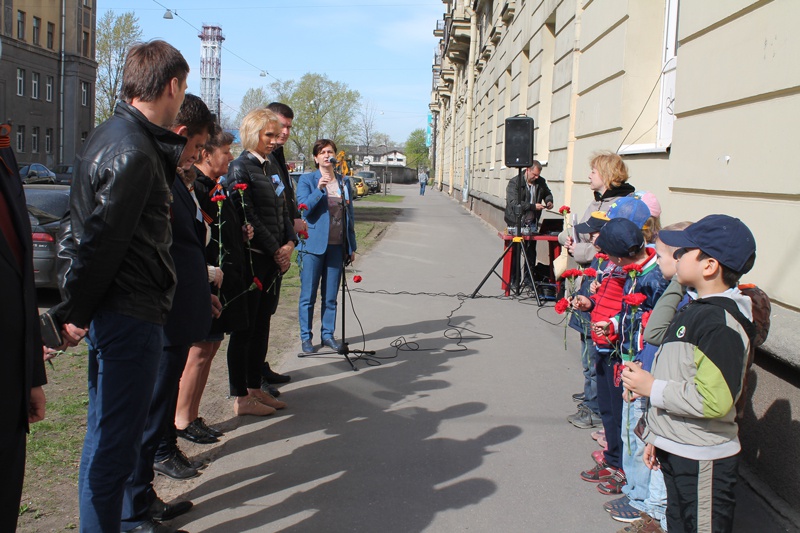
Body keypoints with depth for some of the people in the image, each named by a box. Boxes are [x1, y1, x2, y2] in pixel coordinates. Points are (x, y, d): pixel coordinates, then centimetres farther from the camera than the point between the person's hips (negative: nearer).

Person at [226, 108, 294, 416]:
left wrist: (289, 244, 1)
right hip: (252, 258, -8)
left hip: (275, 259, 8)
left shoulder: (271, 167, 16)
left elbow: (283, 211, 16)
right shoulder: (240, 168, -9)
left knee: (262, 325, 14)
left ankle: (255, 389, 24)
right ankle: (241, 398, 8)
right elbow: (248, 217, -15)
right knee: (244, 328, -1)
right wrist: (275, 250, -11)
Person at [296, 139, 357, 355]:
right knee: (308, 295, 2)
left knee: (330, 295, 10)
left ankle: (328, 334, 19)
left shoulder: (344, 181, 10)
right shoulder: (307, 180, -1)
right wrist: (319, 189, -25)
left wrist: (351, 246, 12)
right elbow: (303, 209, -12)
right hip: (313, 245, -3)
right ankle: (306, 337, 11)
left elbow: (349, 214, 14)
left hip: (337, 246, 4)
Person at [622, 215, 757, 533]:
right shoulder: (696, 310, 11)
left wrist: (652, 387, -19)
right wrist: (656, 435, 21)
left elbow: (714, 400, -30)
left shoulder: (721, 323, -21)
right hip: (676, 452, 10)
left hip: (703, 462, -10)